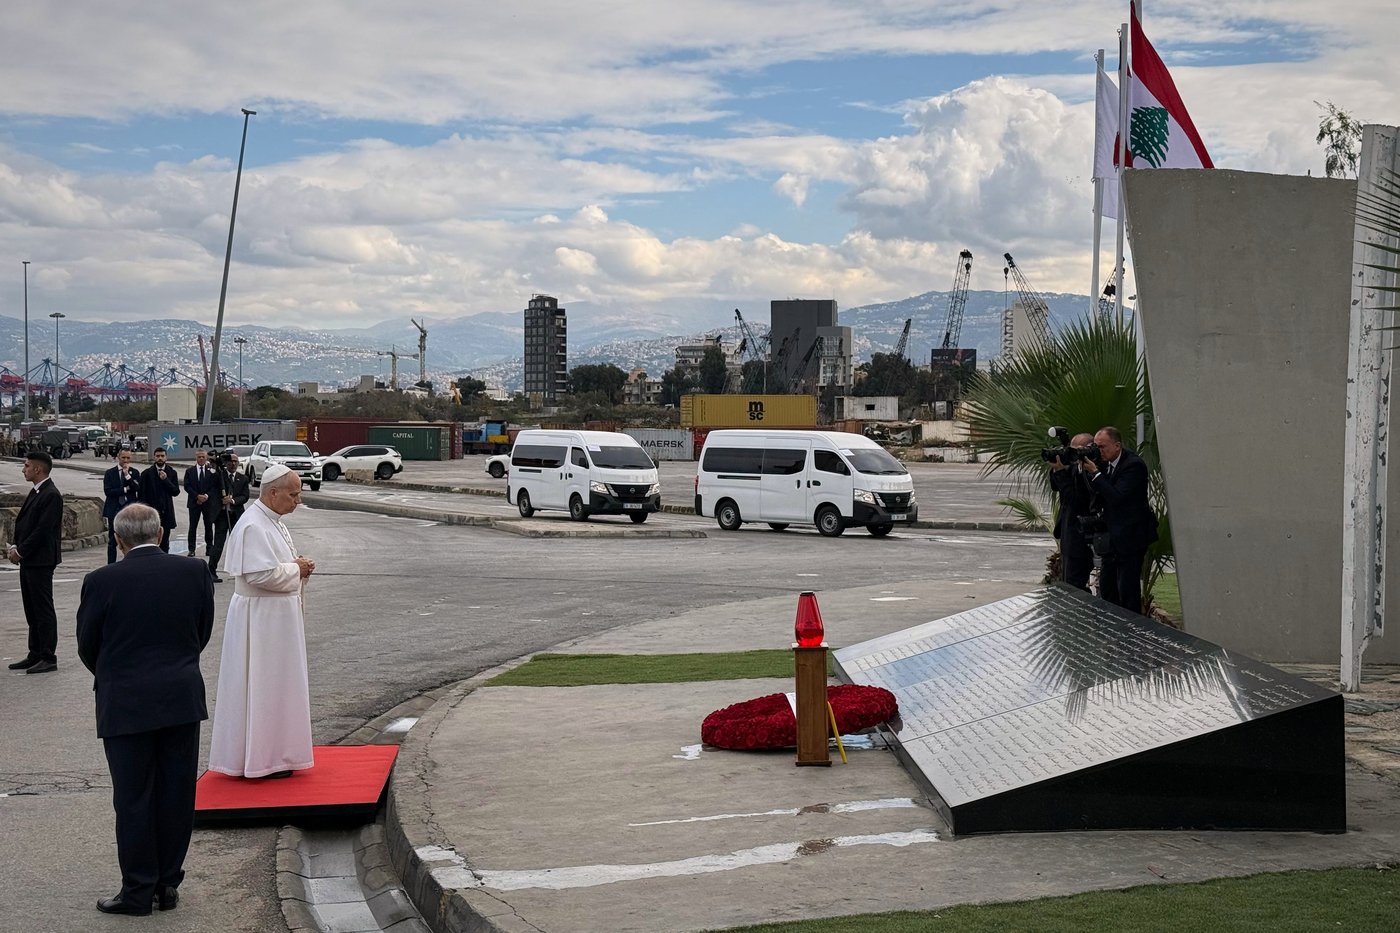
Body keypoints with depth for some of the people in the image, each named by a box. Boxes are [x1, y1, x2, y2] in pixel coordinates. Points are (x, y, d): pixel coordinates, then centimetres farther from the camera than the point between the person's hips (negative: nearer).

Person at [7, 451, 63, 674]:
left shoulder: (51, 495, -15)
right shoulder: (35, 492, 15)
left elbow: (43, 530, -19)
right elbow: (22, 523, 17)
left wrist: (20, 551, -15)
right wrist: (15, 547, 3)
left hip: (41, 560, -10)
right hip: (28, 560, 10)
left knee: (44, 609, -4)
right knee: (32, 610, 13)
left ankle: (48, 658, 0)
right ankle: (35, 655, 20)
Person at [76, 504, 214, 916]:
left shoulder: (102, 581, -11)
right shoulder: (194, 571, -3)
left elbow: (87, 645, 1)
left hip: (125, 703, -3)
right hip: (182, 697, 3)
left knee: (133, 799, 6)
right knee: (177, 793, 11)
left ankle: (138, 890, 12)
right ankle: (168, 883, 19)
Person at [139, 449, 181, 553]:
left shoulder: (171, 473, 6)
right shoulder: (146, 473, 0)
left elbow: (176, 492, -2)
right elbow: (142, 495, 0)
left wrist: (165, 480, -13)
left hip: (166, 512, 2)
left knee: (165, 542, 8)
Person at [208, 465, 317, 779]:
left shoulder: (272, 521, 11)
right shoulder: (253, 526, -20)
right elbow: (261, 574, -27)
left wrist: (298, 566, 4)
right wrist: (297, 569, -14)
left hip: (277, 617, 10)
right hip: (261, 619, -10)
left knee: (275, 682, 15)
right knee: (262, 686, -2)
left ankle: (273, 753, 24)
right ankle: (261, 760, 6)